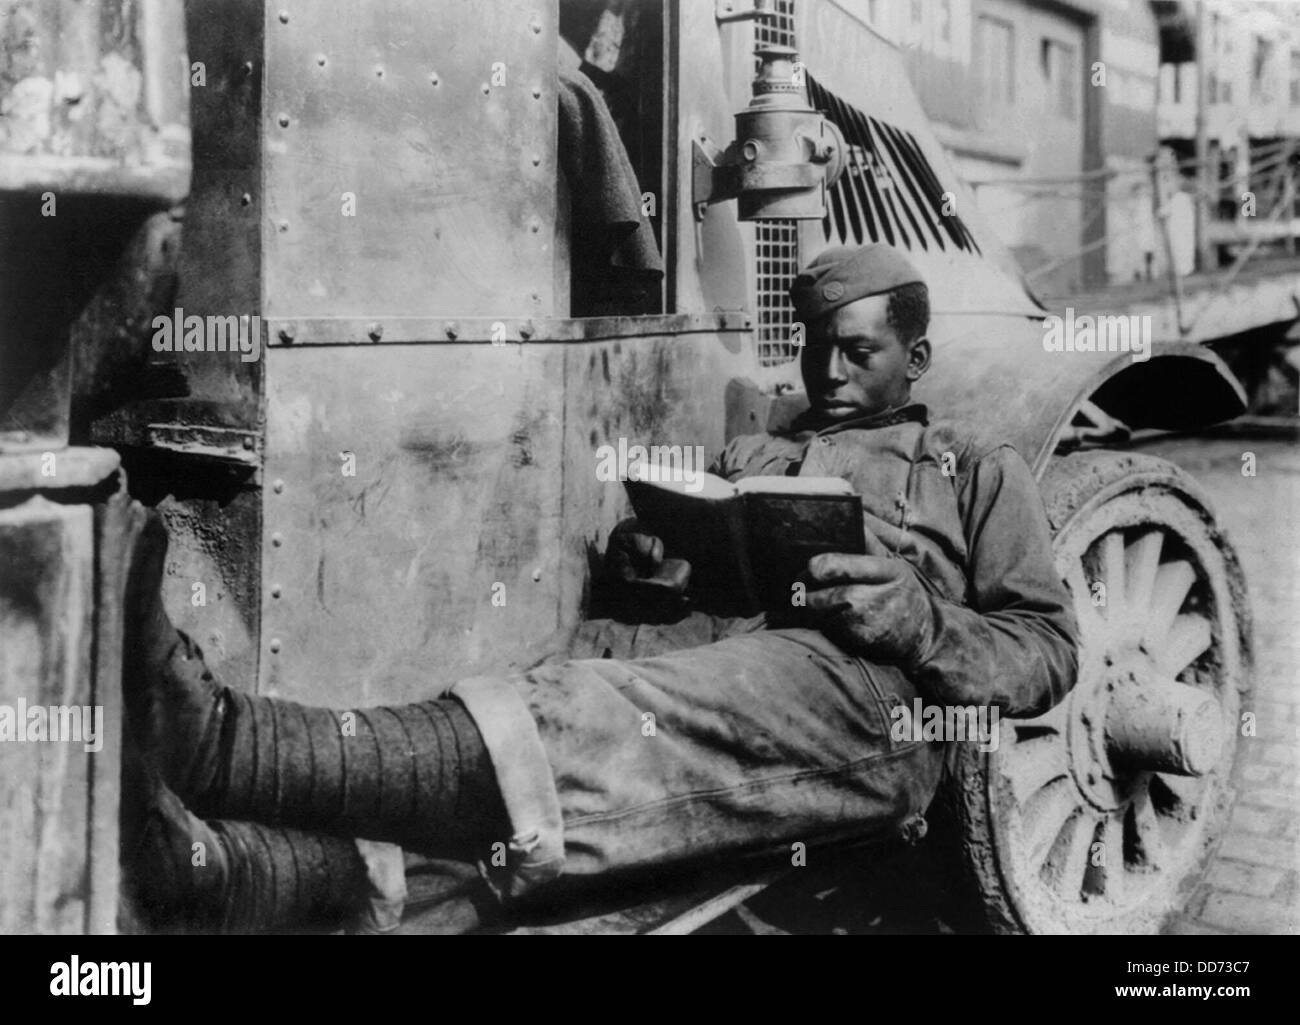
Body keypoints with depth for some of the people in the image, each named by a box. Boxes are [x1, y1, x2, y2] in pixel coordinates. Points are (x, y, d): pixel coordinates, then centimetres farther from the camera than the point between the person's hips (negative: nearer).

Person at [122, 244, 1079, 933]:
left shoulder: (978, 467, 23)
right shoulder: (756, 453, 36)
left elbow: (1047, 650, 11)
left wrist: (918, 617, -7)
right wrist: (641, 555, 2)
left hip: (861, 690, -4)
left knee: (589, 723, -32)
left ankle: (229, 746, -52)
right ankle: (239, 864, -51)